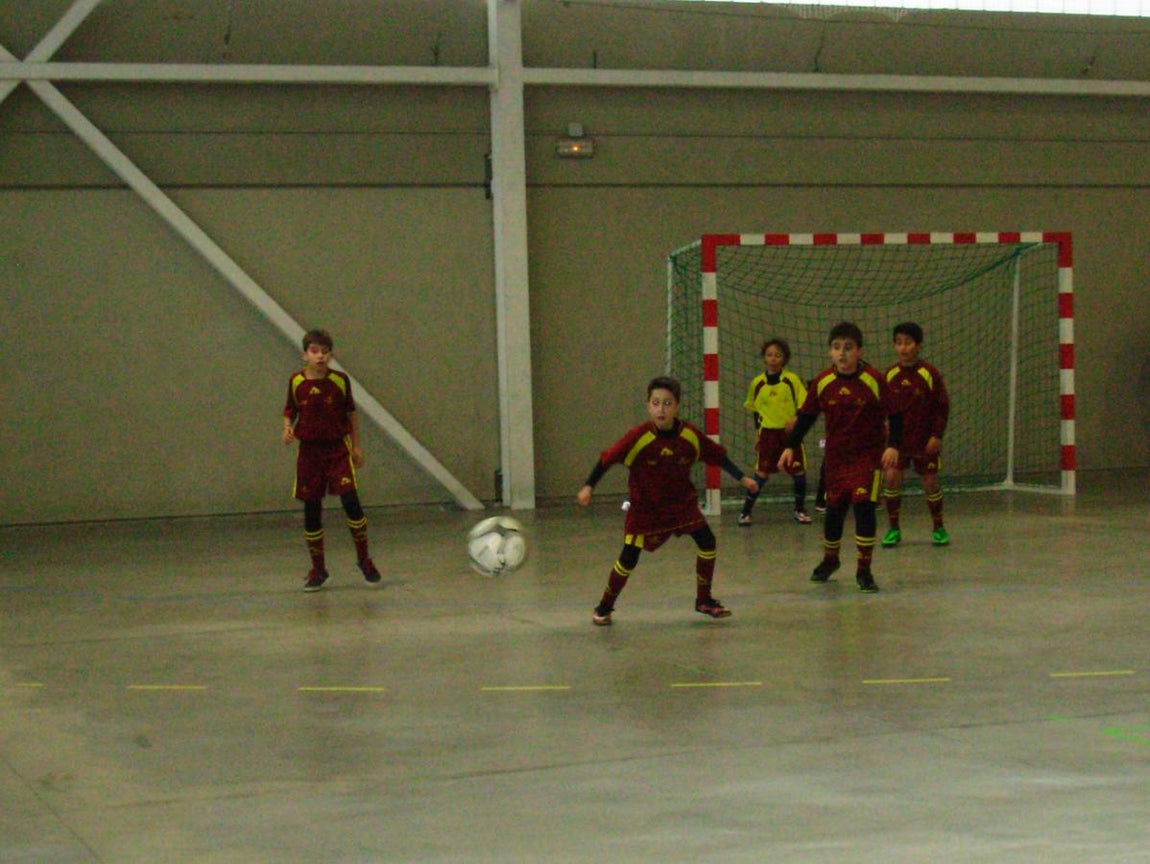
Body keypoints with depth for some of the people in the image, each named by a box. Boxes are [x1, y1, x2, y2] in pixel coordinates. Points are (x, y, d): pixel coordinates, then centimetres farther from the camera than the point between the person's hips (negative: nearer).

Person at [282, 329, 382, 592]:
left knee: (350, 500, -13)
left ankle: (364, 559, 5)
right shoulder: (296, 382, -2)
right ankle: (317, 568, 18)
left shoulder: (340, 380, -4)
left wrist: (356, 446, 7)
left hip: (338, 447, -1)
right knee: (311, 510, 4)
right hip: (309, 450, 1)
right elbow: (289, 411, 10)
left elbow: (351, 412, 6)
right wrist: (287, 429, -11)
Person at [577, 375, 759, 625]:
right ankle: (605, 607, 16)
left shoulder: (690, 435, -13)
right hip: (645, 508, -4)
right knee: (628, 558, -4)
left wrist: (742, 478, -1)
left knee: (707, 542, -2)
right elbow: (607, 459, -17)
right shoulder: (638, 436, -23)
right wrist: (588, 487, -19)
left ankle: (704, 600, 17)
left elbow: (718, 456, 0)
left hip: (682, 503, 4)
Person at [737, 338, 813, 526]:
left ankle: (799, 509, 20)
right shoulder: (757, 383, 2)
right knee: (762, 473, -3)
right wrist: (757, 433, 12)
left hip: (790, 432, 0)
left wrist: (796, 419, -21)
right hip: (768, 433, 0)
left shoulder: (792, 380, -5)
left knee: (799, 471, 2)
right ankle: (746, 511, 5)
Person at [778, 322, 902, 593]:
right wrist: (790, 446, 1)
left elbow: (894, 415, -9)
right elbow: (806, 416, 5)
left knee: (864, 506, -15)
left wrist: (893, 446, -21)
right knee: (834, 510, 13)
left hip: (869, 455, -3)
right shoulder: (823, 382, -6)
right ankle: (829, 560, 38)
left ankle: (864, 571, -3)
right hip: (836, 456, 3)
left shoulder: (874, 380, -14)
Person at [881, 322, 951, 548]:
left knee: (930, 482, 4)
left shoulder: (930, 374, -9)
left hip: (925, 441, -2)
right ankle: (893, 529, 6)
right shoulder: (890, 375, -1)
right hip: (896, 439, 2)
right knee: (891, 478, -9)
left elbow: (942, 407, -5)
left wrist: (937, 435, -10)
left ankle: (938, 529, 24)